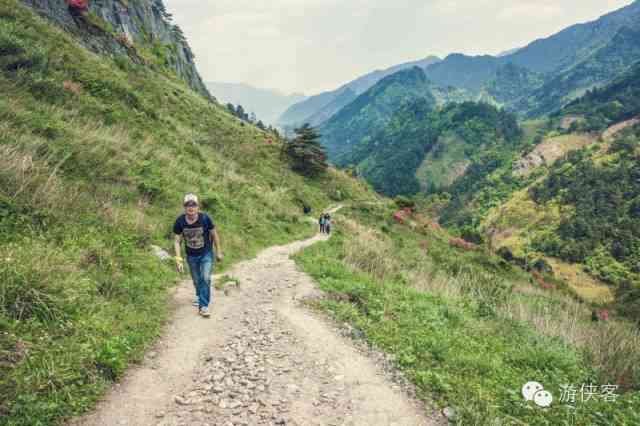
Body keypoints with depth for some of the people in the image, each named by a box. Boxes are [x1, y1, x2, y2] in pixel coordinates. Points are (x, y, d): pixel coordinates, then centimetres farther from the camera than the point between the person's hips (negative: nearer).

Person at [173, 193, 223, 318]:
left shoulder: (205, 218, -23)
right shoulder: (180, 221, -18)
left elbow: (214, 234, -8)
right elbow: (177, 241, -9)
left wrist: (218, 252, -1)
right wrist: (178, 259, -16)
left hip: (206, 253, -2)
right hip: (191, 256, 2)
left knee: (205, 278, -15)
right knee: (196, 280, 17)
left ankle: (203, 306, -5)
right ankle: (199, 296, 47)